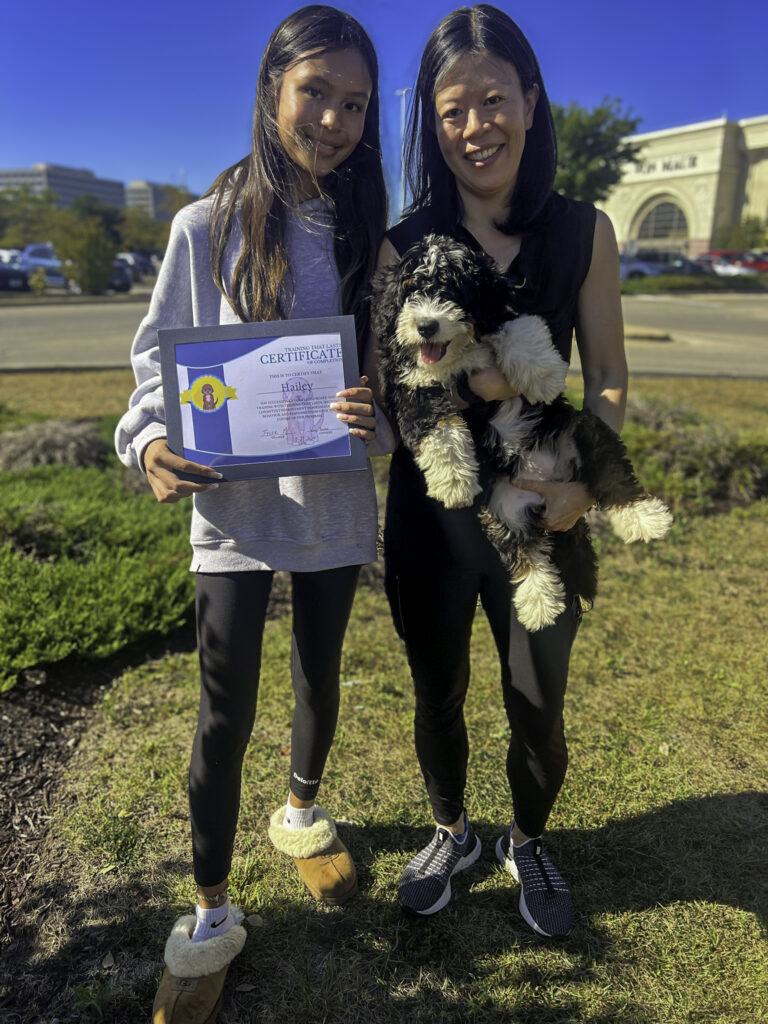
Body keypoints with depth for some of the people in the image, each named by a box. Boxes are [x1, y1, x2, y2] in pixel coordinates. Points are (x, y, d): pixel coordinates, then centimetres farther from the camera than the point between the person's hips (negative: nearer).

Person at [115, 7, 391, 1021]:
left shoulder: (369, 233, 3)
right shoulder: (208, 226, -3)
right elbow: (160, 356, 0)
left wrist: (378, 417, -18)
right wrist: (153, 443, -19)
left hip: (335, 500, 3)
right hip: (232, 501, -2)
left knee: (320, 674, 19)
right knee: (226, 712, 0)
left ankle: (301, 810, 48)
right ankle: (211, 915, 21)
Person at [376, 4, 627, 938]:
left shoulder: (582, 233, -3)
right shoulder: (403, 246, -4)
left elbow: (607, 378, 1)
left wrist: (585, 480, -17)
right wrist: (468, 384, -25)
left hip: (539, 512, 0)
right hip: (429, 513, 0)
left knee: (538, 712, 13)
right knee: (437, 697, 17)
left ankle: (527, 844, 45)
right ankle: (451, 835, 47)